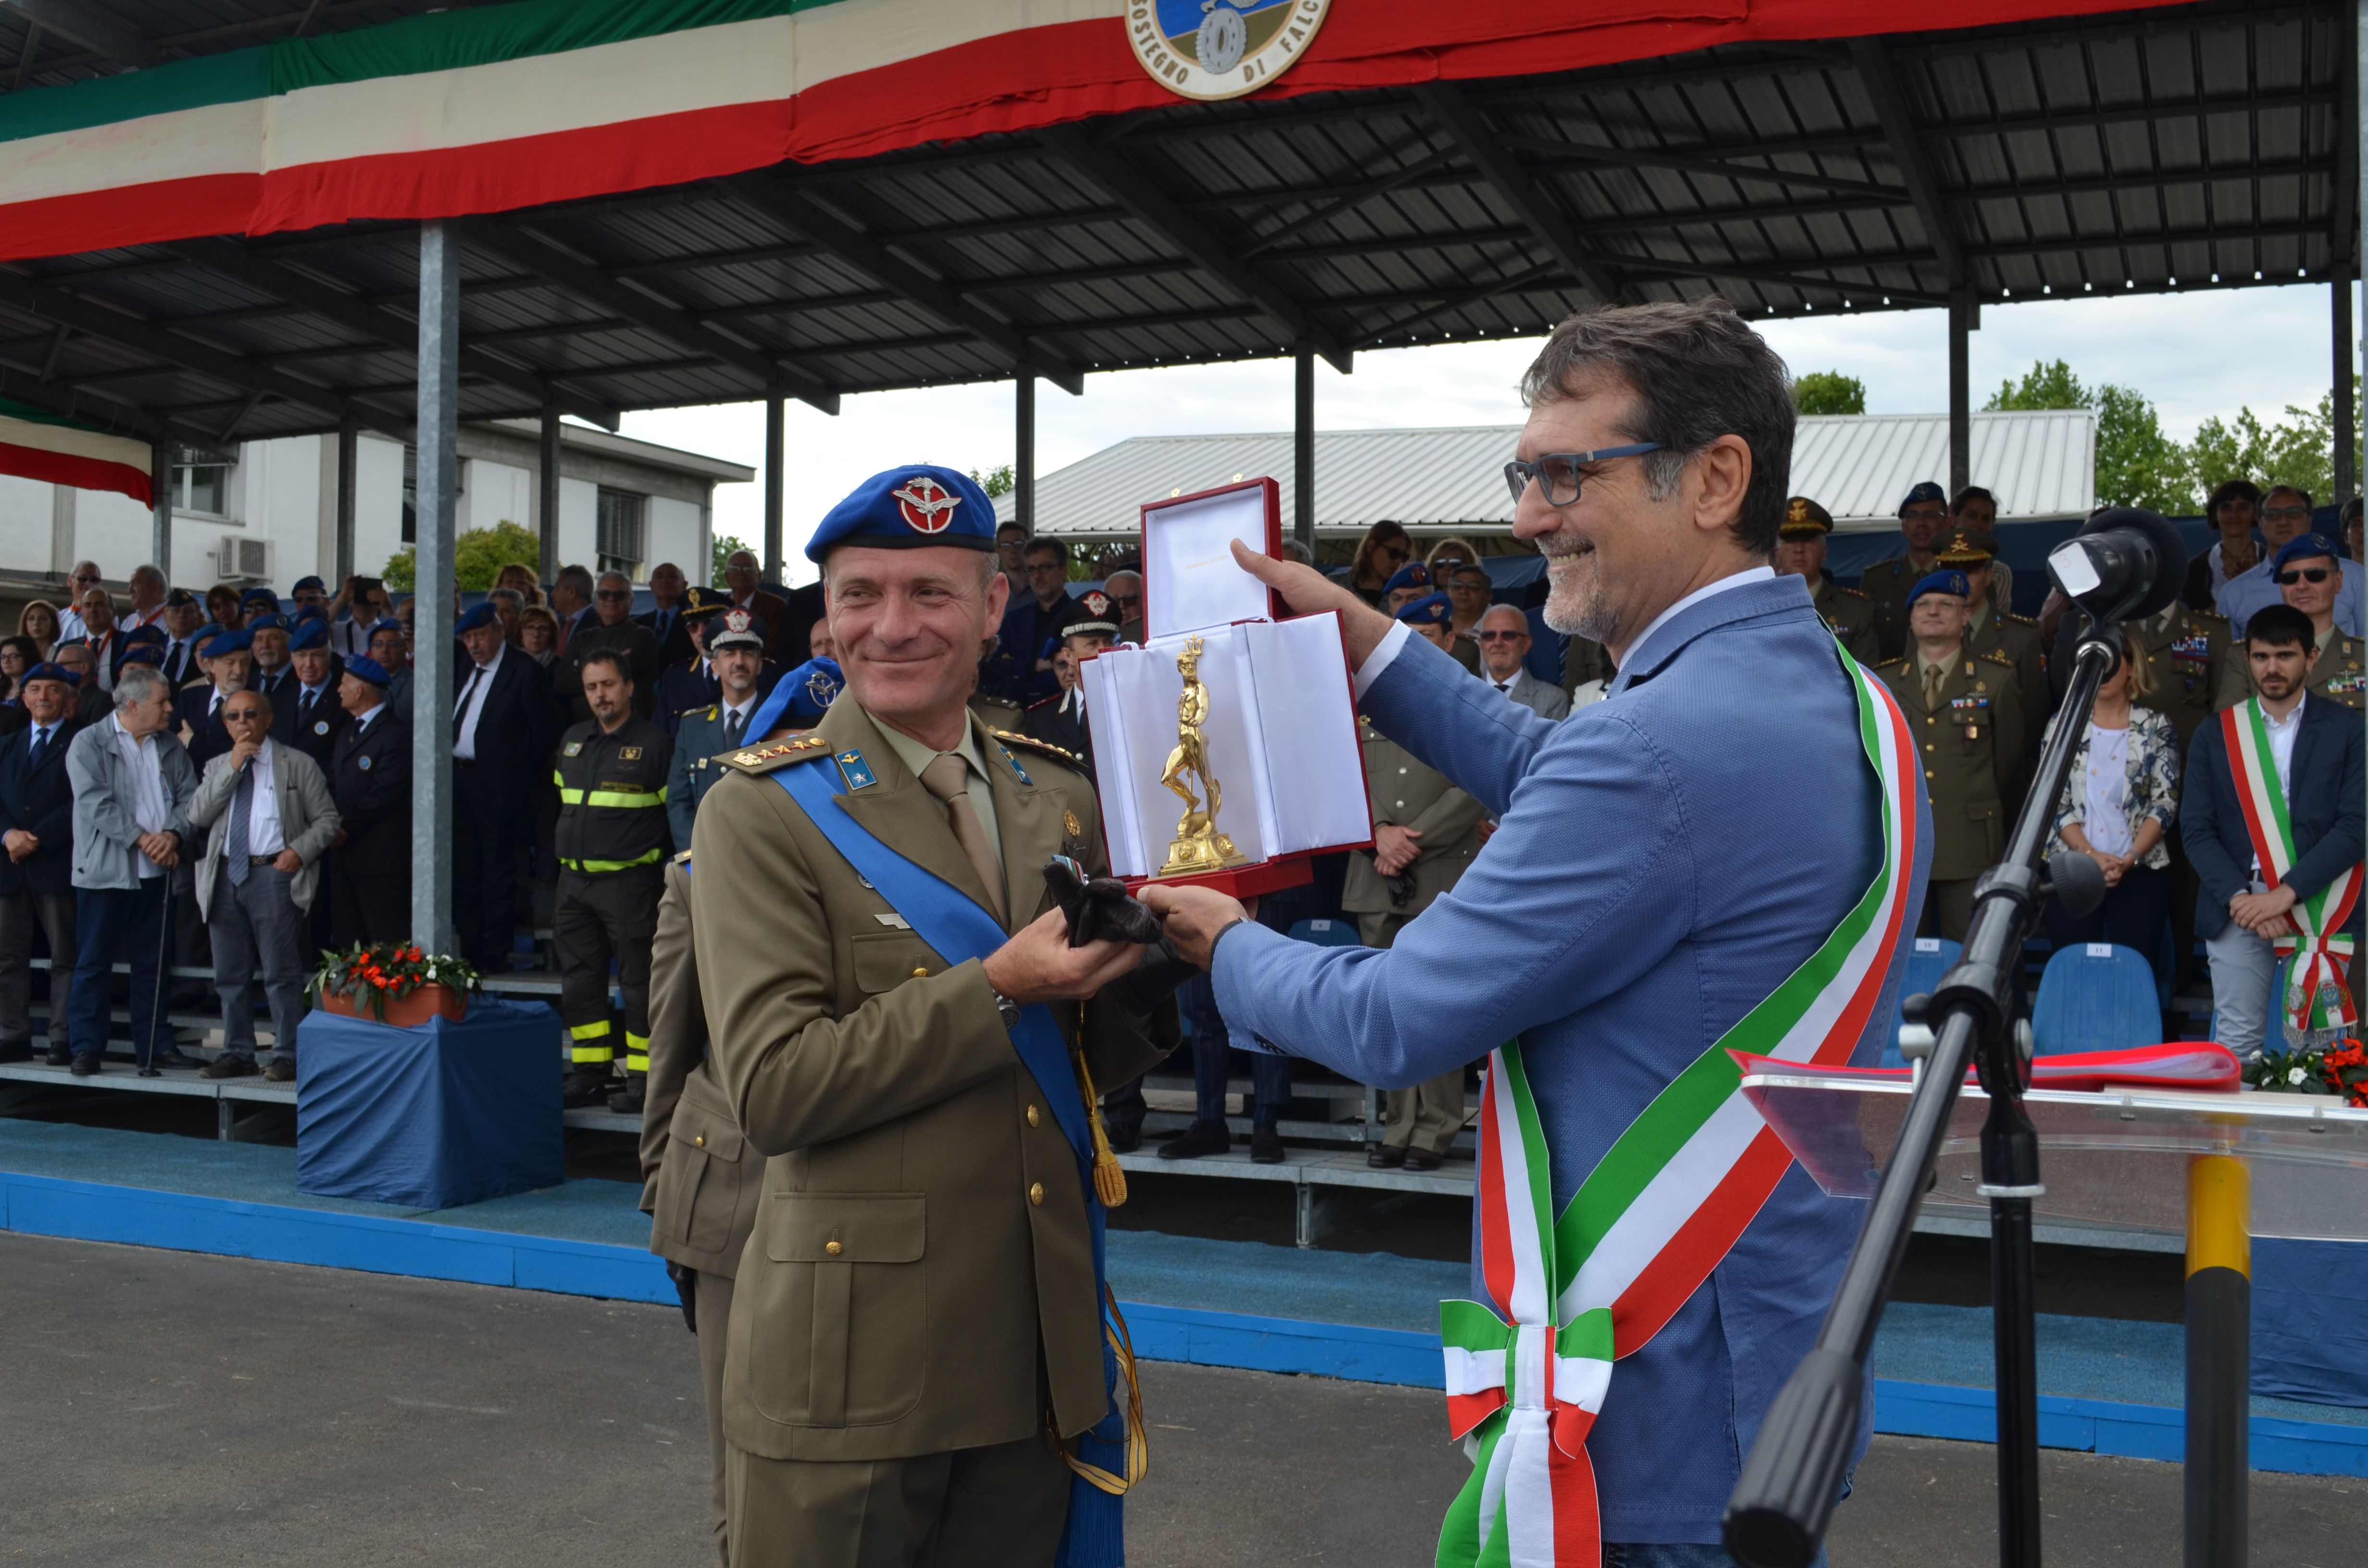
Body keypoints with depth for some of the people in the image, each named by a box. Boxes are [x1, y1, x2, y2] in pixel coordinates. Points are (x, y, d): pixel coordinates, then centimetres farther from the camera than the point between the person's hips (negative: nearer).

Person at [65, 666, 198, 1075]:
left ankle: (156, 1045, 17)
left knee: (151, 964, 11)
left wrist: (173, 834, -13)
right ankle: (86, 1047, 8)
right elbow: (95, 804, -13)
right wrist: (142, 839, -18)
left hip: (156, 872, 5)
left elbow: (190, 795, 5)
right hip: (105, 870, -5)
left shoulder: (170, 746, 10)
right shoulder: (88, 743, -5)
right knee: (94, 962, 1)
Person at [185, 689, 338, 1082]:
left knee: (282, 972, -6)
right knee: (231, 975, 9)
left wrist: (299, 851, -13)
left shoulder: (298, 765, 6)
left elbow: (327, 819, 3)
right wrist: (233, 767, -5)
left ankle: (288, 1056, 0)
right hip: (225, 876, 5)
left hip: (274, 874, -5)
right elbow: (197, 815, 1)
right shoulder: (217, 767, 17)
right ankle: (238, 1054, 18)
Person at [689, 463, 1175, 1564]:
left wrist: (1133, 974, -8)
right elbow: (771, 1090, -15)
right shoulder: (761, 813, -6)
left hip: (1038, 1353, 5)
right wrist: (999, 989, -21)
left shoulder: (1060, 800, 9)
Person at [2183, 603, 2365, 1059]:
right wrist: (2239, 898, -10)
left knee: (2319, 1045, -1)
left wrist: (2287, 893, -13)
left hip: (2320, 909, -1)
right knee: (2238, 1042, -2)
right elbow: (2196, 829, 4)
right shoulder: (2216, 735, 10)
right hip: (2237, 911, 1)